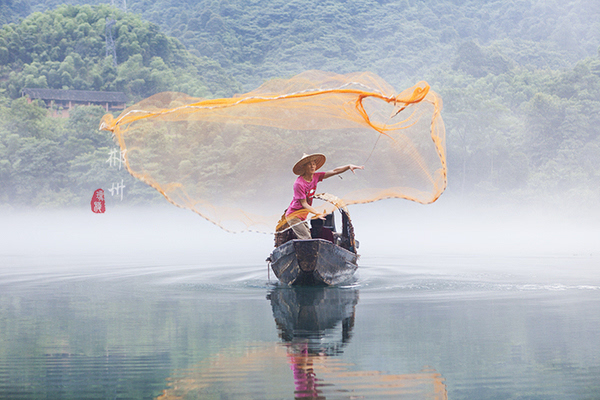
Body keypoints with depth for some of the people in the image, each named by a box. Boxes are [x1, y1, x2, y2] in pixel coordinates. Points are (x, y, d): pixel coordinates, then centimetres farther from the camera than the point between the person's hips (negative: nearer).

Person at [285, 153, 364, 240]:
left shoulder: (315, 177, -1)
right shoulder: (299, 183, -22)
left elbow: (333, 171, -3)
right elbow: (304, 203, -20)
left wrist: (349, 166, -16)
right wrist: (317, 213, -33)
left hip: (302, 217, 8)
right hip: (293, 215, -8)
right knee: (306, 239, -19)